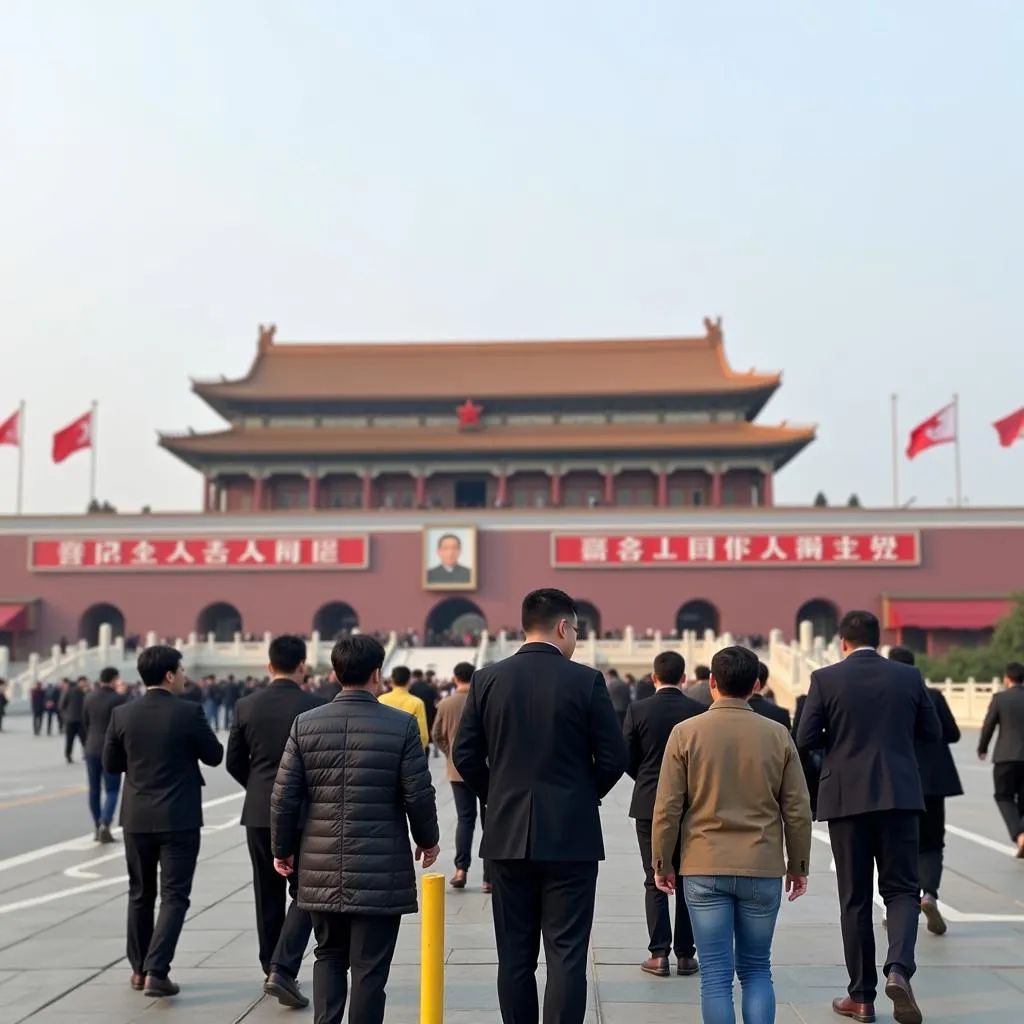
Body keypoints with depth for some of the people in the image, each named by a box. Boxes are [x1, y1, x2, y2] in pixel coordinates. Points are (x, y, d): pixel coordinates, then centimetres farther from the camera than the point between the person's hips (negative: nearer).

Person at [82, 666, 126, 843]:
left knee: (94, 789, 13)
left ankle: (97, 827, 17)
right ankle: (105, 823, -17)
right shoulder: (117, 699, -13)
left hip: (92, 749, 5)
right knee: (111, 790, 0)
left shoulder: (89, 698, 5)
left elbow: (85, 723, 11)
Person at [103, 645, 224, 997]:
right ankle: (156, 971, -7)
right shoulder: (189, 712, -13)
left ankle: (139, 969, 26)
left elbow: (110, 763, 6)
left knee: (140, 894, 17)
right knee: (174, 896, 2)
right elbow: (214, 756, -3)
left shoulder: (122, 714, -3)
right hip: (179, 819, -4)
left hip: (137, 818, 4)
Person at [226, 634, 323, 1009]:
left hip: (259, 812, 4)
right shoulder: (314, 706, -11)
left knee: (269, 894, 16)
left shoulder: (246, 705, -1)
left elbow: (233, 762, 5)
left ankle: (272, 969, 25)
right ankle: (283, 969, -10)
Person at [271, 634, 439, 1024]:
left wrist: (283, 848, 14)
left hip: (322, 868, 3)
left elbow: (284, 796, 0)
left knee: (329, 956, 20)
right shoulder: (402, 725, -8)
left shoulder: (305, 724, -1)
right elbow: (419, 795, -7)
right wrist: (427, 840, 10)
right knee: (370, 966, 6)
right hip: (381, 871, -3)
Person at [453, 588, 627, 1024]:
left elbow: (465, 754, 1)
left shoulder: (487, 679, 0)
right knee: (566, 956, 2)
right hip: (570, 836, -3)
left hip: (507, 836, 3)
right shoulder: (586, 680, -7)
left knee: (515, 956, 11)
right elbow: (613, 757, -6)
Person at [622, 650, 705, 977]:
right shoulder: (700, 711, -6)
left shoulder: (638, 710, -7)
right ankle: (685, 954, 12)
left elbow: (626, 758, -5)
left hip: (649, 804, -1)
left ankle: (659, 955, 2)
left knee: (655, 881, 6)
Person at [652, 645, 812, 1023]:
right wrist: (797, 866, 13)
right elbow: (798, 810, 3)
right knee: (756, 969, 16)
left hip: (704, 869, -1)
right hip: (763, 870, 1)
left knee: (716, 976, 4)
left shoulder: (686, 733, -5)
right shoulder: (777, 735, 0)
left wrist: (662, 862, 7)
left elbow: (667, 808, -4)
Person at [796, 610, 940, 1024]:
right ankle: (898, 969, -16)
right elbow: (932, 733, 8)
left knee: (855, 898, 8)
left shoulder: (825, 679, -5)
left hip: (846, 797, -1)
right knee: (901, 888, 9)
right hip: (899, 795, 1)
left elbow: (805, 740, -7)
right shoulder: (909, 676, 1)